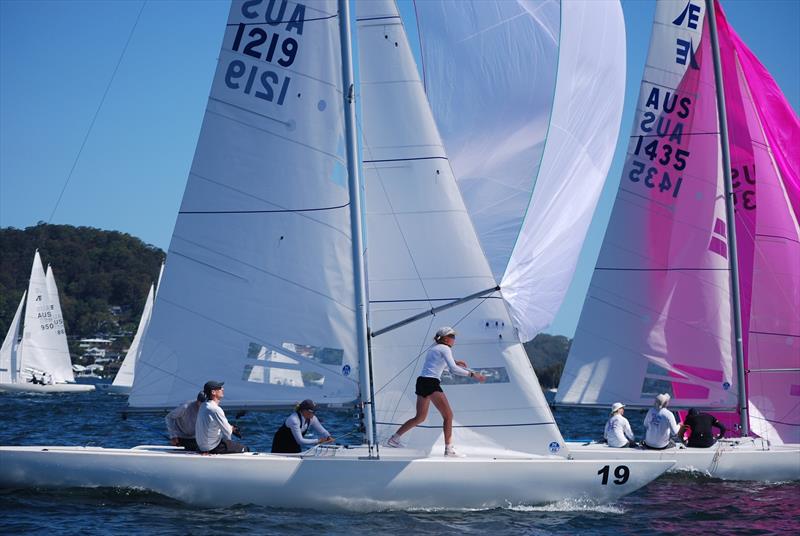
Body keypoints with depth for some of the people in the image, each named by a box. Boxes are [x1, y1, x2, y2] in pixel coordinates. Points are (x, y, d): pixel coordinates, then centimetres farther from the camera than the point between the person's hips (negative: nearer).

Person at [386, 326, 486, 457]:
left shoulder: (434, 348, 23)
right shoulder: (445, 349, -4)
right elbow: (453, 370, -16)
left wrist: (454, 362, 35)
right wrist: (472, 374, -15)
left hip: (421, 382, 9)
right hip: (431, 383, -9)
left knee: (420, 418, 18)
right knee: (448, 415, -9)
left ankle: (394, 439, 20)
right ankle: (449, 449, -15)